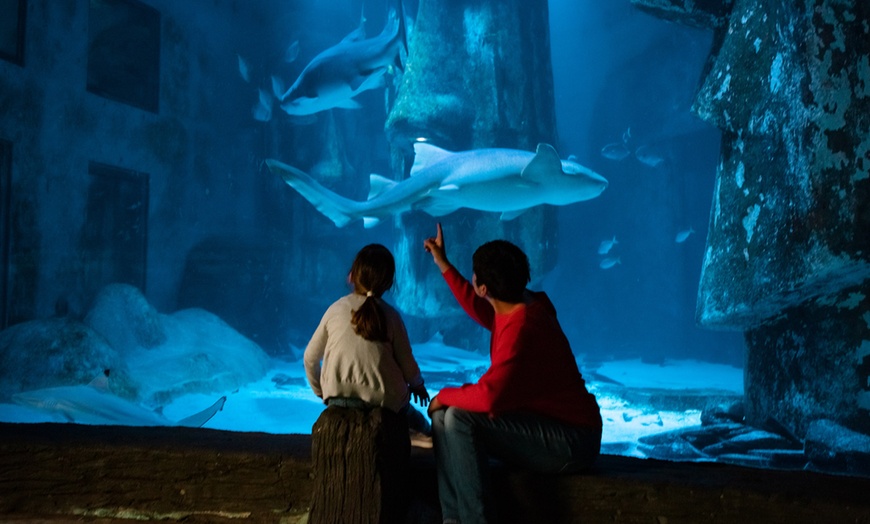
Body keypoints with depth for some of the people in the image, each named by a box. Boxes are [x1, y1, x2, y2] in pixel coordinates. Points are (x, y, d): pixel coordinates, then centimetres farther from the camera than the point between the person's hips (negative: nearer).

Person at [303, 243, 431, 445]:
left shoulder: (336, 309, -3)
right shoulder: (390, 316, -6)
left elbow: (310, 358, 3)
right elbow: (407, 365, -2)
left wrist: (321, 392, 20)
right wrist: (417, 385, 21)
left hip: (337, 399, 2)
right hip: (383, 401, -2)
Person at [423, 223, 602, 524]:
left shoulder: (520, 327, -27)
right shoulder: (516, 307, 1)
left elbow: (488, 396, -33)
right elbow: (479, 309, 23)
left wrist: (444, 395, -12)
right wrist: (443, 263, 24)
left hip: (569, 442, -10)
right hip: (540, 425, 10)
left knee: (460, 420, -24)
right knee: (444, 417, 3)